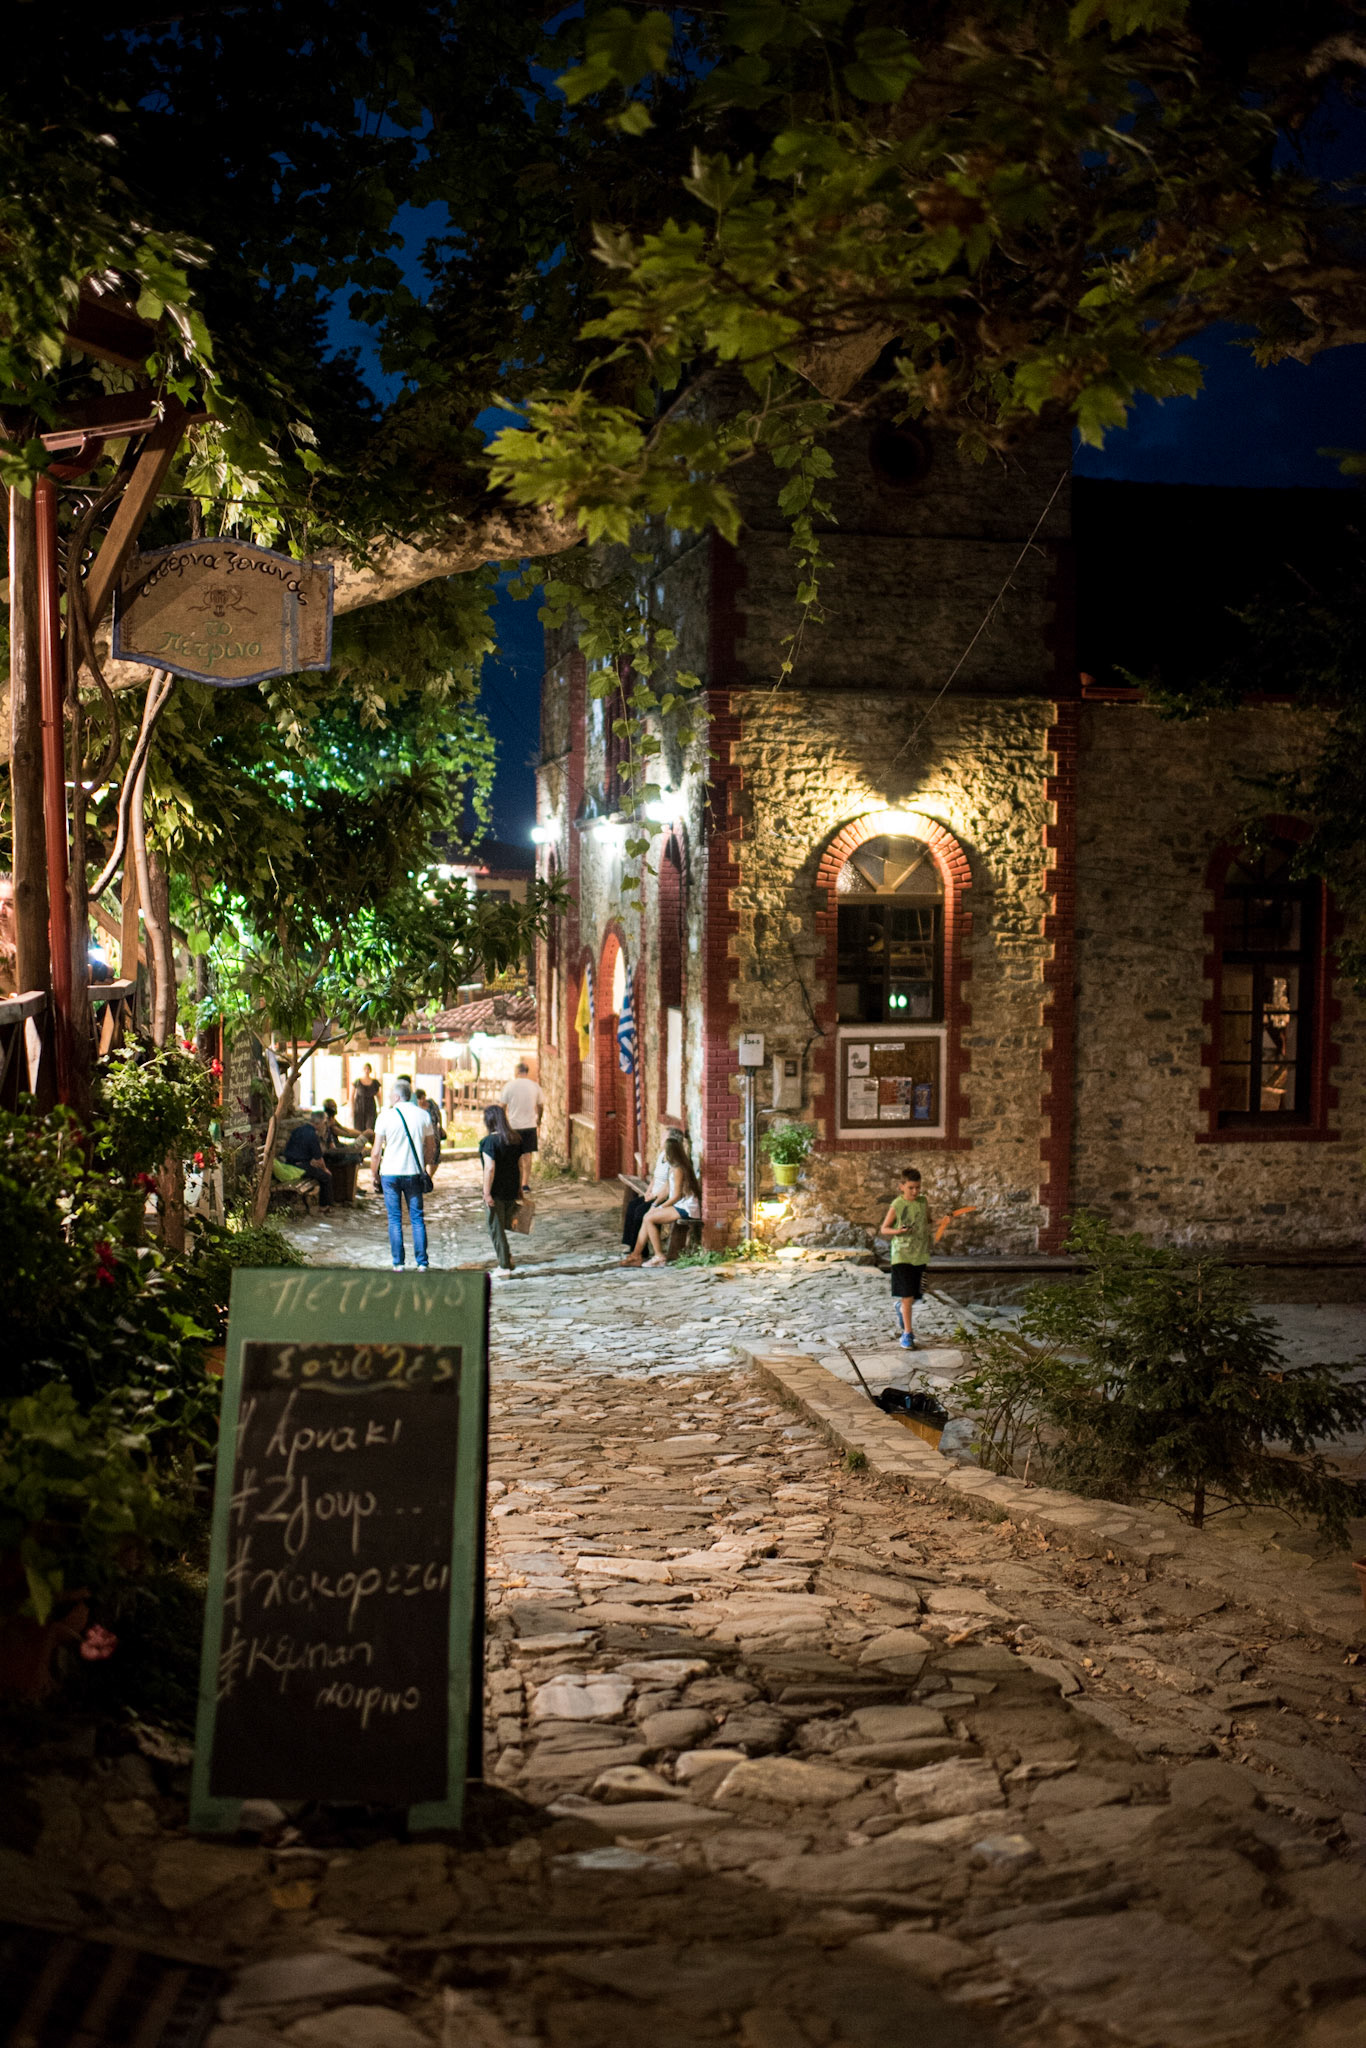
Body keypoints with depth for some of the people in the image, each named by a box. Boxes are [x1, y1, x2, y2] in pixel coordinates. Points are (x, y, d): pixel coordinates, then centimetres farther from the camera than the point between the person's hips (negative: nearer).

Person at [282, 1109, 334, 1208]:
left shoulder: (296, 1130, 8)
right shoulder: (313, 1136, -17)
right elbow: (319, 1159, -12)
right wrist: (324, 1169, 10)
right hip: (302, 1168, -8)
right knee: (327, 1177, 11)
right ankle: (325, 1205, 18)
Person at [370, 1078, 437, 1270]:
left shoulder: (386, 1116, -6)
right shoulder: (422, 1116, 2)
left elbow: (376, 1152, -5)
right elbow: (431, 1147, 8)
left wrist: (374, 1174, 6)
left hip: (390, 1174, -2)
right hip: (414, 1173, 2)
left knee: (394, 1219, 5)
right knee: (417, 1218, 7)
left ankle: (398, 1263, 5)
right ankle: (422, 1263, 4)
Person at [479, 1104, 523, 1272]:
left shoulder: (489, 1141, -17)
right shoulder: (514, 1138, 4)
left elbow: (490, 1168, -22)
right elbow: (520, 1165, 9)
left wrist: (487, 1193, -19)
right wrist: (519, 1188, 18)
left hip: (497, 1190, -6)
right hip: (512, 1188, 6)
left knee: (496, 1227, 5)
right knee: (505, 1224, 23)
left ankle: (505, 1265, 8)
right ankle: (504, 1253, 31)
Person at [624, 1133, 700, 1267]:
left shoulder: (678, 1169, -16)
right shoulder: (673, 1167, 15)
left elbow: (677, 1196, -17)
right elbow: (669, 1191, 14)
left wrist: (660, 1207, -9)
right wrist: (655, 1205, 4)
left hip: (686, 1208, -10)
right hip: (680, 1206, 10)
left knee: (649, 1218, -15)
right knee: (647, 1216, 4)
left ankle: (659, 1257, -10)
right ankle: (637, 1254, 2)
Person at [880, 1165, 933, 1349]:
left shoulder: (923, 1202, 3)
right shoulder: (896, 1205, -9)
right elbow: (884, 1229, -3)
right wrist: (898, 1231, -21)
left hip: (920, 1256, 4)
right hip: (901, 1256, -4)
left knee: (914, 1296, 13)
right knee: (907, 1297, -8)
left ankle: (900, 1309, 46)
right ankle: (907, 1334, 1)